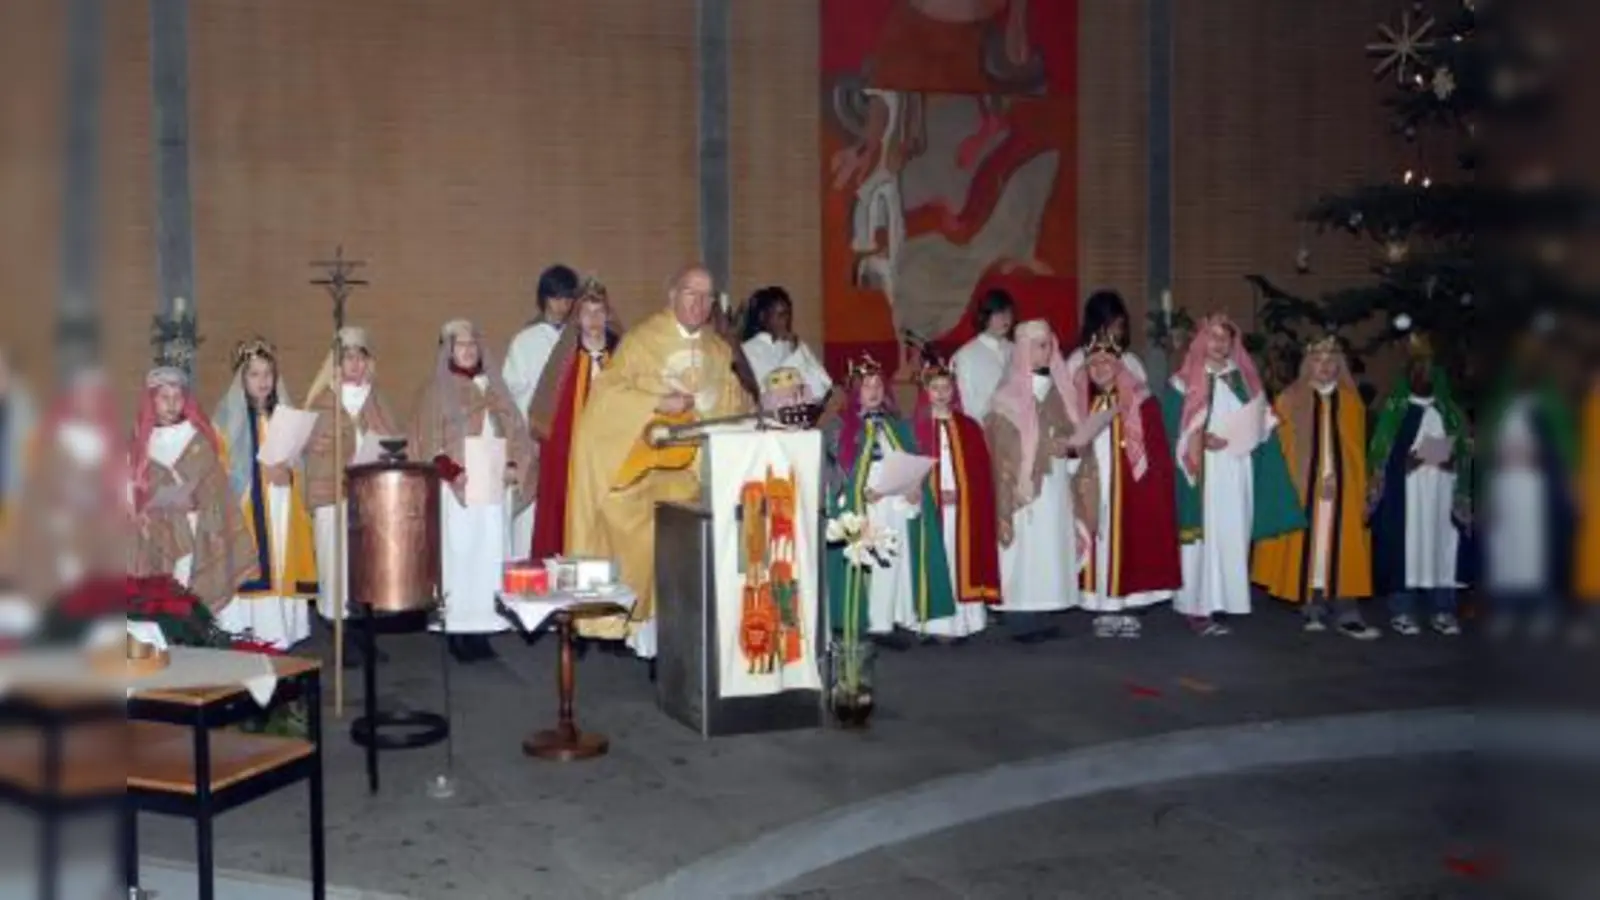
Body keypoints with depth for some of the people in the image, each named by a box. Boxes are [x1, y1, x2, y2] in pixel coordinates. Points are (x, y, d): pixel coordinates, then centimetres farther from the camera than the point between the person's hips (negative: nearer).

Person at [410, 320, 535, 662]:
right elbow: (427, 443, -4)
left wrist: (513, 466, -3)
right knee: (457, 554, -6)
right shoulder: (438, 390, 3)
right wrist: (453, 473, -17)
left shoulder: (493, 387, 15)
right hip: (456, 489, -4)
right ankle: (456, 630, -3)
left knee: (488, 554, 1)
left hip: (492, 488, 4)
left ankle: (481, 627, 5)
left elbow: (515, 433, 14)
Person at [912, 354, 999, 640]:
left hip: (964, 508, 3)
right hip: (930, 506, -2)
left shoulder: (968, 427, 9)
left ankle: (963, 619, 10)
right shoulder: (916, 427, 0)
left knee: (963, 559, 4)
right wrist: (937, 494, -11)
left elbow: (982, 470, 6)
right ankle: (938, 622, 0)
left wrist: (961, 493, -6)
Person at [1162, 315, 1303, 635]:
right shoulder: (1184, 382, 2)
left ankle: (1219, 601, 5)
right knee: (1202, 534, -8)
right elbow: (1173, 430, -3)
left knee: (1232, 534, 1)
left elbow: (1258, 425, 13)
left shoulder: (1246, 379, 14)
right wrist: (1201, 440, -17)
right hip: (1202, 471, -4)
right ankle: (1197, 605, -7)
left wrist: (1228, 439, -3)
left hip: (1237, 474, 4)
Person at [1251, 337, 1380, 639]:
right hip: (1301, 486, -1)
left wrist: (1361, 492, 7)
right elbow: (1278, 448, 1)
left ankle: (1347, 615, -1)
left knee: (1342, 549, -2)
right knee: (1308, 546, 0)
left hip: (1343, 486, 1)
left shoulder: (1351, 401, 10)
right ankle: (1314, 610, 6)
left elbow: (1359, 451, 11)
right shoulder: (1290, 400, 3)